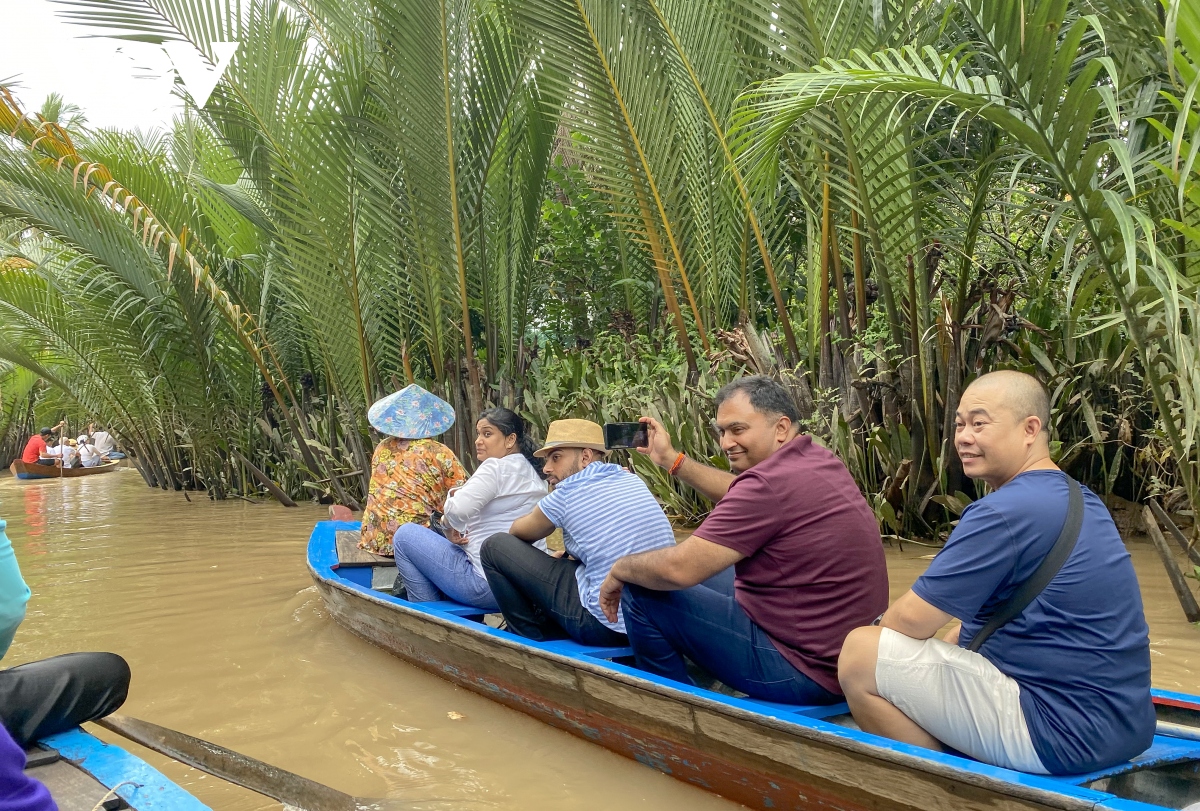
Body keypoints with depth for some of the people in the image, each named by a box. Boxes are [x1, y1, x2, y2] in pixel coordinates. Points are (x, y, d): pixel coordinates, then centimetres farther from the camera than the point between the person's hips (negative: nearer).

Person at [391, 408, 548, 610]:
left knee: (405, 535, 6)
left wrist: (448, 525, -5)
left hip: (488, 586, -9)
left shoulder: (496, 467, -14)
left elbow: (457, 510, -26)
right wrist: (466, 535, 4)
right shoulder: (534, 473, 13)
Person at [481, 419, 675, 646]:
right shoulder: (633, 480, 9)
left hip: (608, 624, -8)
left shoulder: (567, 493, -10)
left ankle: (533, 644, 16)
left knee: (495, 547, 3)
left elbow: (518, 531, 10)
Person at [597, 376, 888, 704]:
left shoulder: (773, 481, -25)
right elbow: (744, 498, 21)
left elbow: (679, 568, -24)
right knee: (699, 582, 25)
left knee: (642, 593, -5)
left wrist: (619, 570, -5)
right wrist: (672, 459, 22)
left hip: (803, 672, -10)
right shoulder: (819, 460, 4)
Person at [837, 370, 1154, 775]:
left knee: (861, 653, -10)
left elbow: (912, 620, -15)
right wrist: (949, 642, 13)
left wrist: (878, 630, 5)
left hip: (1062, 735, -10)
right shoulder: (1079, 499, 12)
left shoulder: (1004, 512, -20)